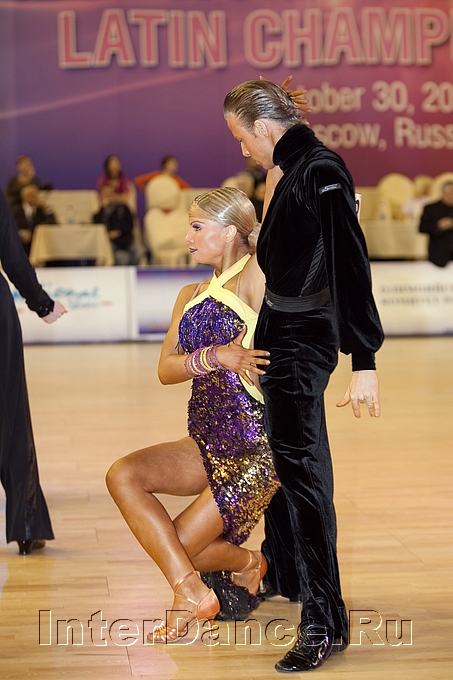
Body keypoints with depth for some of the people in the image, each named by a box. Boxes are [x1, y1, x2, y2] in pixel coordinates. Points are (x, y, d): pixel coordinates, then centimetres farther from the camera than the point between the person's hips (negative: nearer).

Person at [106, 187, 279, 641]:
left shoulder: (252, 279, -7)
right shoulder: (190, 297, 13)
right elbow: (166, 370, 0)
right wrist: (216, 357, -17)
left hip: (256, 450, -7)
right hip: (208, 446, 7)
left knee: (174, 548, -8)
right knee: (124, 475, -18)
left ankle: (244, 562, 20)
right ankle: (192, 592, -10)